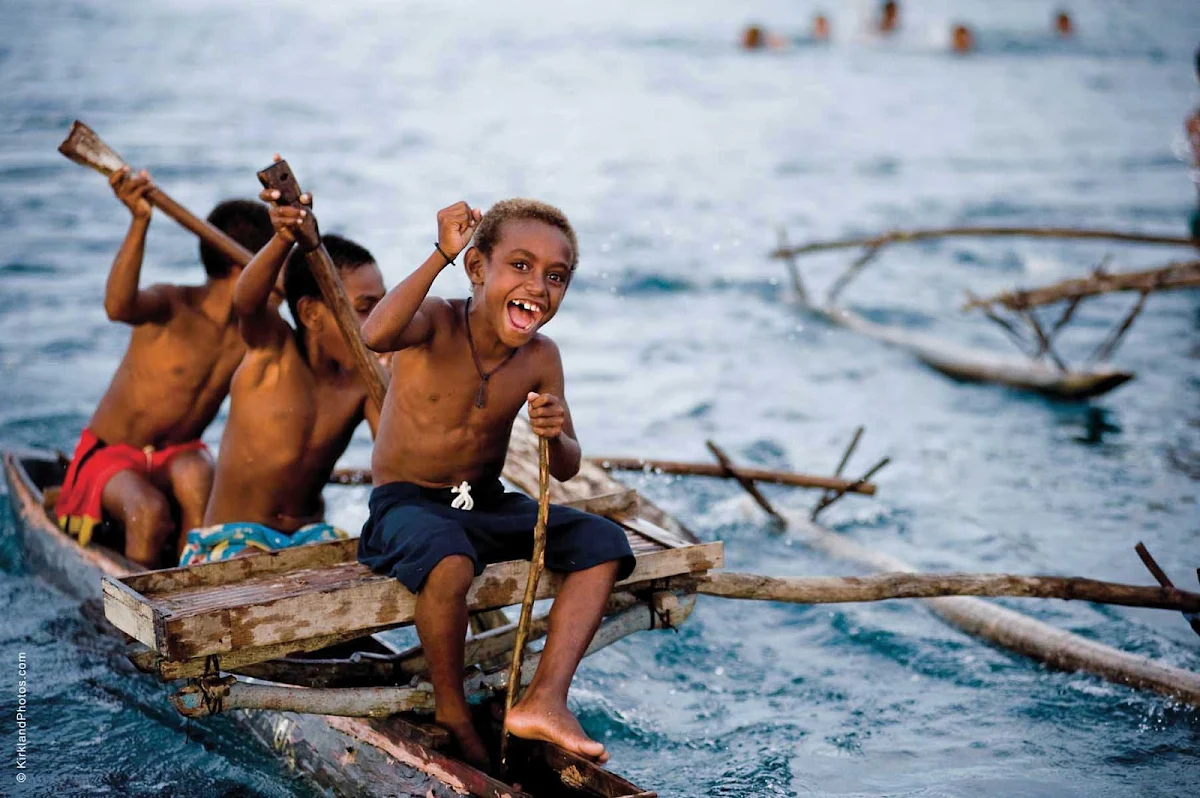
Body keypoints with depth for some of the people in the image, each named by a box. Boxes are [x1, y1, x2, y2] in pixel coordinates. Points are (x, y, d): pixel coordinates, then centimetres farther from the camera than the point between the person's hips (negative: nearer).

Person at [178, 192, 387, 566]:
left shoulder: (364, 383, -1)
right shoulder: (273, 351, -11)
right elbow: (247, 301, -35)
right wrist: (284, 239, -54)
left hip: (311, 535, 5)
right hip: (234, 538, -5)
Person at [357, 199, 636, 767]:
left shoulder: (541, 359, -1)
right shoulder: (435, 324, -15)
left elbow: (565, 470, 3)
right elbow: (376, 336, -41)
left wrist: (556, 437, -21)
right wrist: (440, 255, -38)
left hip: (488, 505, 6)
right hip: (407, 504, -6)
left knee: (603, 543, -10)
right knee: (450, 562, -38)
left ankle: (545, 701, -15)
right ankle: (451, 710, -12)